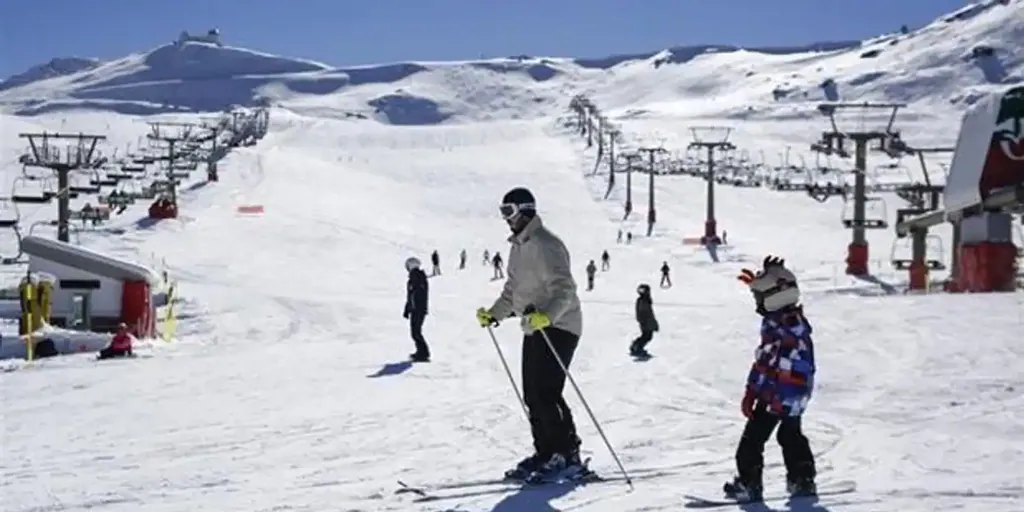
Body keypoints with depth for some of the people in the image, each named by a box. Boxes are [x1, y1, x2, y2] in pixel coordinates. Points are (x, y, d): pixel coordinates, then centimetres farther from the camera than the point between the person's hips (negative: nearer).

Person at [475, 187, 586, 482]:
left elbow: (564, 290, -26)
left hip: (557, 327, -10)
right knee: (532, 395, 8)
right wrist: (494, 314, 17)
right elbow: (513, 290, 26)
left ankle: (568, 456, -8)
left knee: (546, 393, -14)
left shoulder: (545, 245, -16)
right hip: (535, 329, 10)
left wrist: (546, 315, -40)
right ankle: (545, 452, 15)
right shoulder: (518, 246, 15)